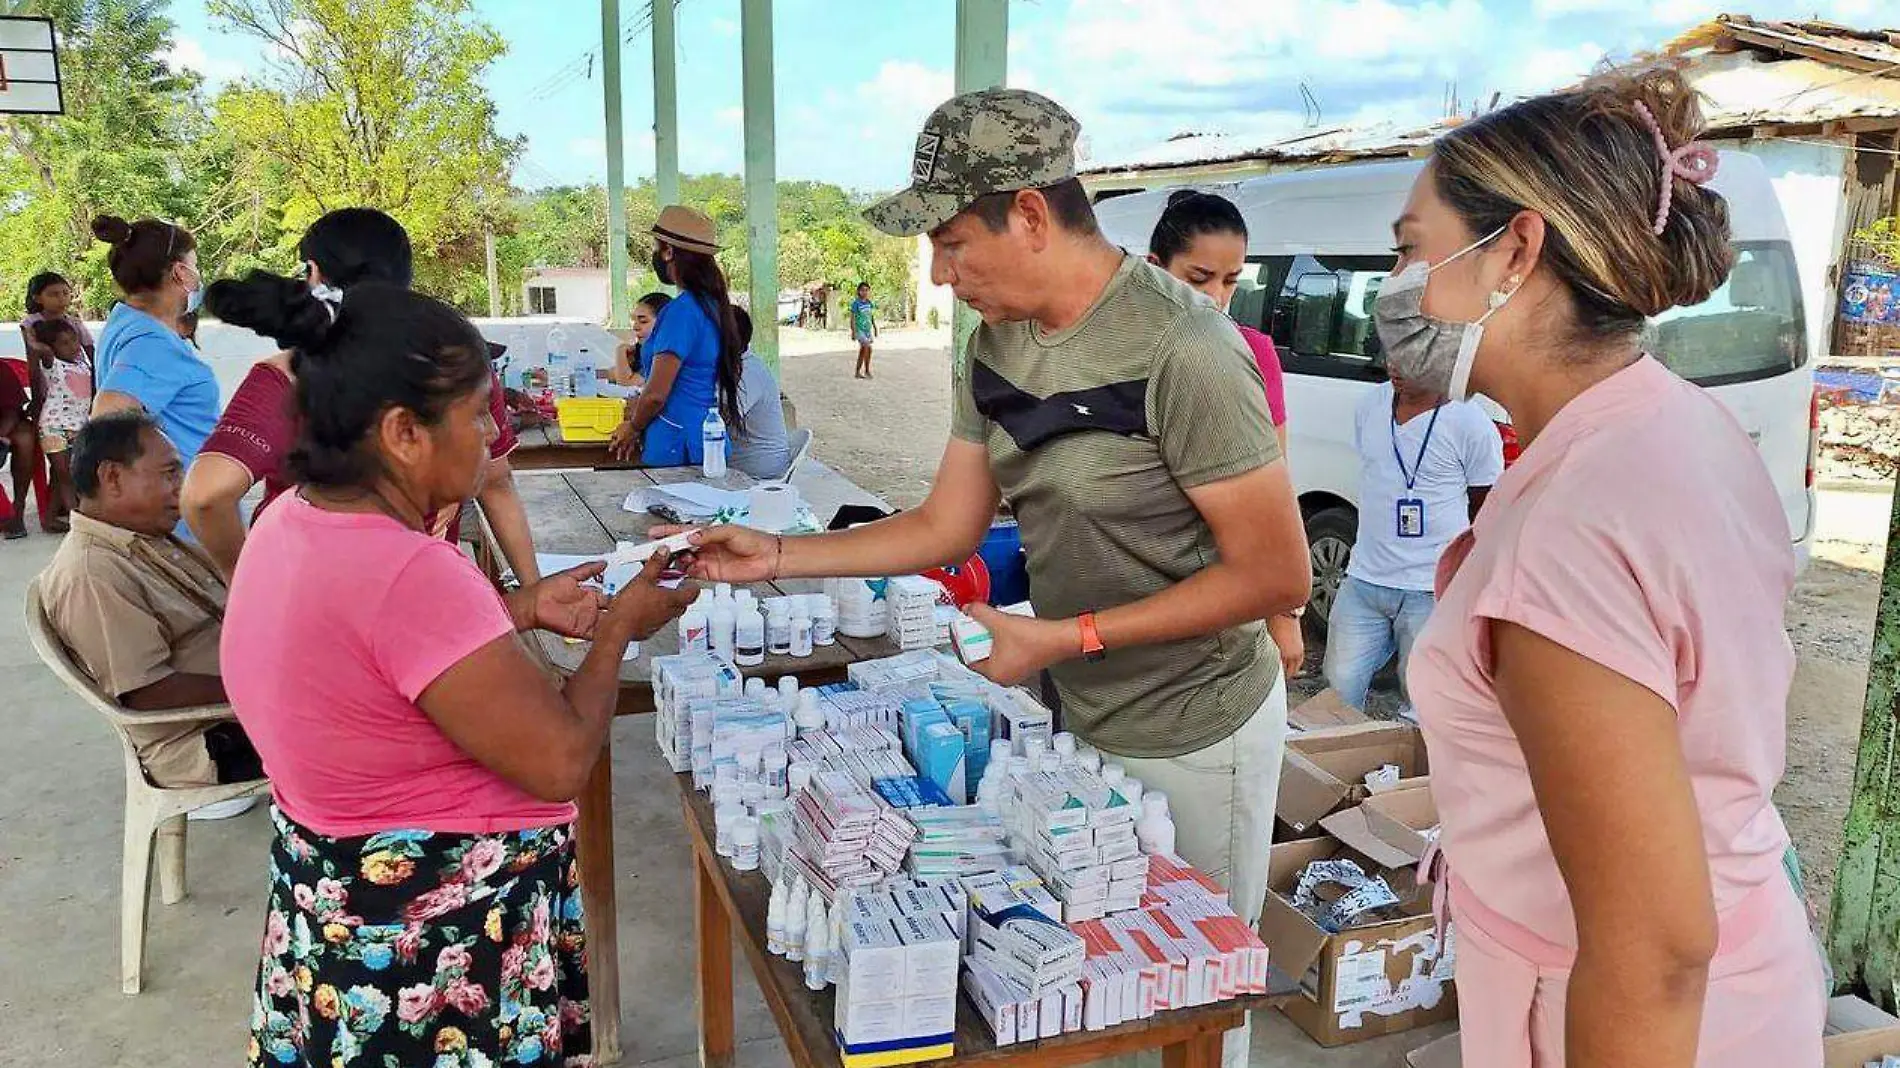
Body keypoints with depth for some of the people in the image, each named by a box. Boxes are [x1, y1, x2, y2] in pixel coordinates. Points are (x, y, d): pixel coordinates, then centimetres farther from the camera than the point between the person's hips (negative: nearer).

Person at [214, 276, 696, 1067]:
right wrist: (618, 629, -11)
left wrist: (522, 609, 7)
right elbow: (560, 762, -26)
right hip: (435, 943, -9)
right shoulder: (406, 571, -31)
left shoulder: (294, 521, -2)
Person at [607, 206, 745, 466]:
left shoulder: (681, 310, -17)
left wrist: (632, 427, 0)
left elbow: (657, 393, -17)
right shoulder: (712, 305, 11)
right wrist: (639, 404, 16)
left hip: (677, 448, -9)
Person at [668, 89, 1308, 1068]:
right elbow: (946, 526, 7)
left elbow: (1278, 575, -22)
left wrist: (1065, 638, -23)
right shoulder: (996, 344, 0)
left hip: (1192, 736, -6)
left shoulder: (1179, 352, -25)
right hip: (1080, 714, 7)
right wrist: (778, 556, 1)